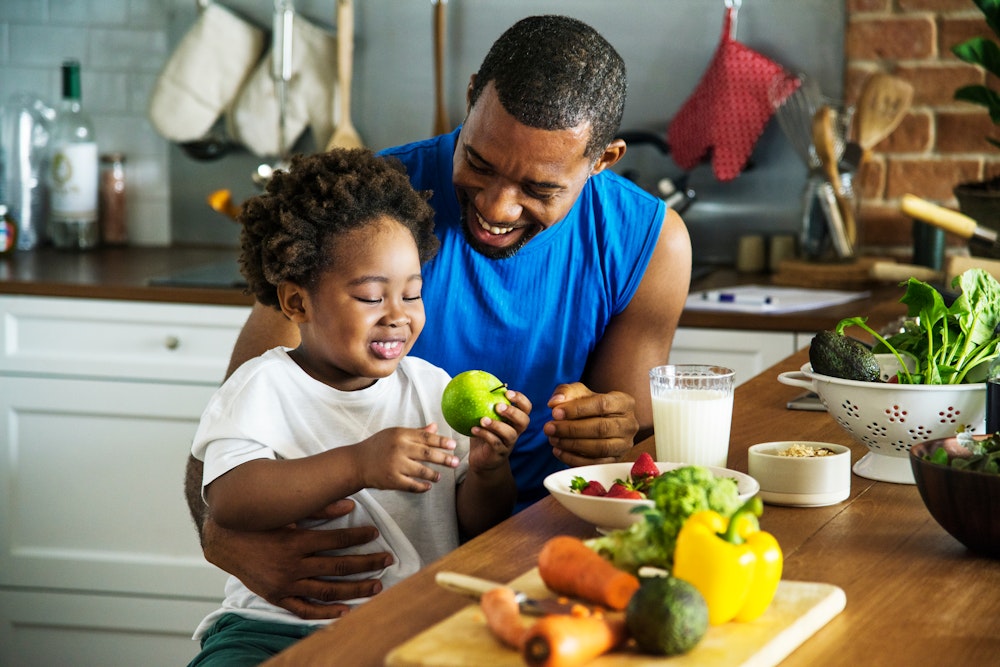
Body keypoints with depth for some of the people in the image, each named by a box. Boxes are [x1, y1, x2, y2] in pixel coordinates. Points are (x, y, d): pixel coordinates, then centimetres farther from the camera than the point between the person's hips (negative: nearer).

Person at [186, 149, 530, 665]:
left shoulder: (433, 388, 13)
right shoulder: (261, 387, 1)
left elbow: (481, 523, 14)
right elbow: (228, 500, -17)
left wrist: (488, 469, -9)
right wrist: (356, 464, -25)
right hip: (280, 620, -3)